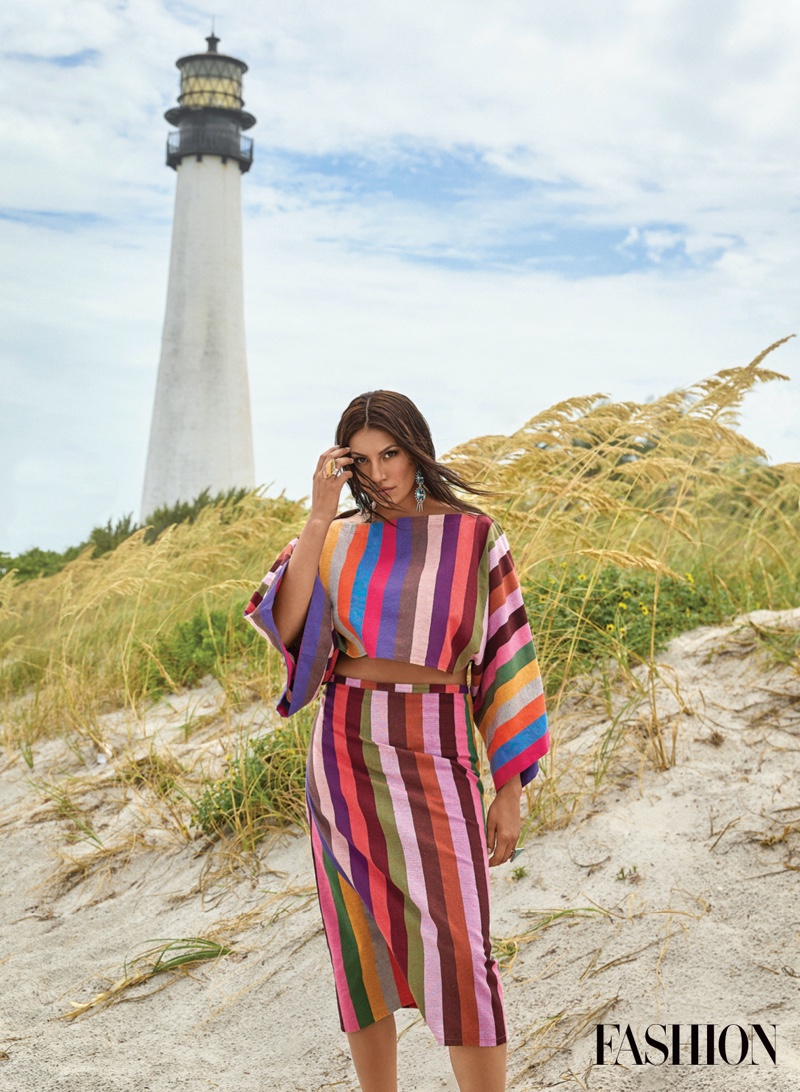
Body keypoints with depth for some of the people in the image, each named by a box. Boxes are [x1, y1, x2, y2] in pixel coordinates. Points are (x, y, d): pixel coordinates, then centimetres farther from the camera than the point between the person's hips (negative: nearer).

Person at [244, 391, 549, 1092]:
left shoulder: (475, 537, 2)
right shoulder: (340, 538, 8)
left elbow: (505, 660, 1)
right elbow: (285, 625, -9)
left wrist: (511, 791, -2)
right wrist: (320, 516, -13)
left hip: (434, 754, -2)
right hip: (346, 750, 3)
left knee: (457, 945, -12)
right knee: (361, 939, 7)